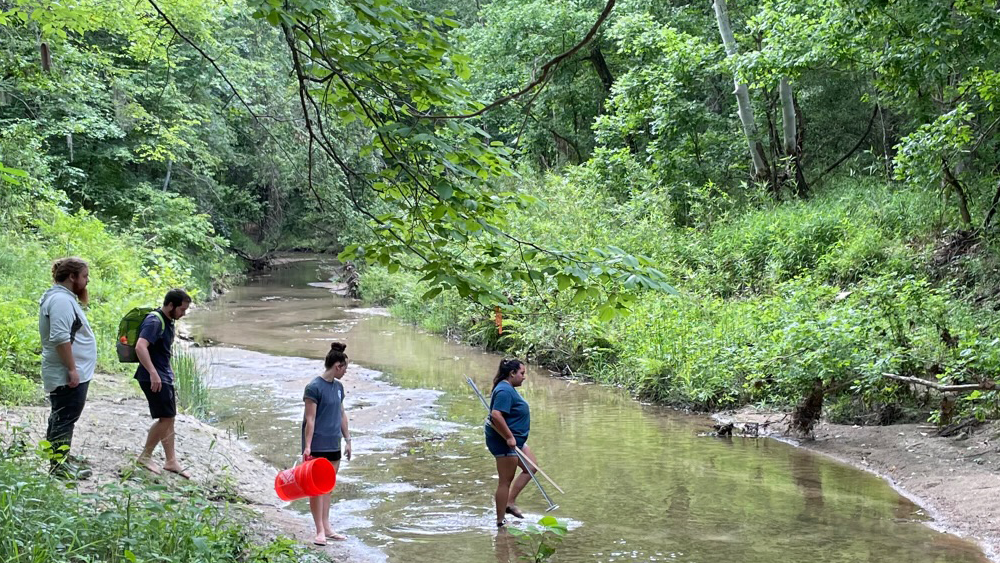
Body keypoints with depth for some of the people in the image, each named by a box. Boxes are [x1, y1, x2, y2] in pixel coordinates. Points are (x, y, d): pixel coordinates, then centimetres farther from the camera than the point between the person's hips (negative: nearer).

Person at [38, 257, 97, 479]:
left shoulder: (64, 298, 17)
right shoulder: (62, 300, -18)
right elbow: (60, 338, -26)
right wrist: (71, 369, -25)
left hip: (71, 373, 11)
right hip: (68, 375, -11)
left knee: (61, 417, 17)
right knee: (65, 418, -7)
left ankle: (61, 458, 25)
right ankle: (59, 464, -3)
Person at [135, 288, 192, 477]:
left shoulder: (168, 321, 11)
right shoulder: (154, 321, -19)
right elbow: (140, 347, -32)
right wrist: (153, 374, -38)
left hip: (164, 376, 10)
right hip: (154, 378, -10)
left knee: (168, 418, 11)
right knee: (165, 418, -9)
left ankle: (171, 461, 17)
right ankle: (145, 456, 5)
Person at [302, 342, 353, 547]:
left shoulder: (338, 387, 10)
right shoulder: (314, 387, -13)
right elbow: (310, 419, -15)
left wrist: (347, 439, 18)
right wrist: (307, 447, -17)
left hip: (333, 445, 7)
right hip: (318, 445, -7)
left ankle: (327, 527, 19)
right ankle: (320, 531, 0)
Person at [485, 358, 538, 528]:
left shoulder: (508, 389, 14)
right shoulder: (505, 391, -20)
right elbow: (496, 415, -31)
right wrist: (509, 437, -28)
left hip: (514, 439, 11)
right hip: (504, 442, -11)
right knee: (506, 481, -3)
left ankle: (509, 502, 17)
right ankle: (500, 522, 5)